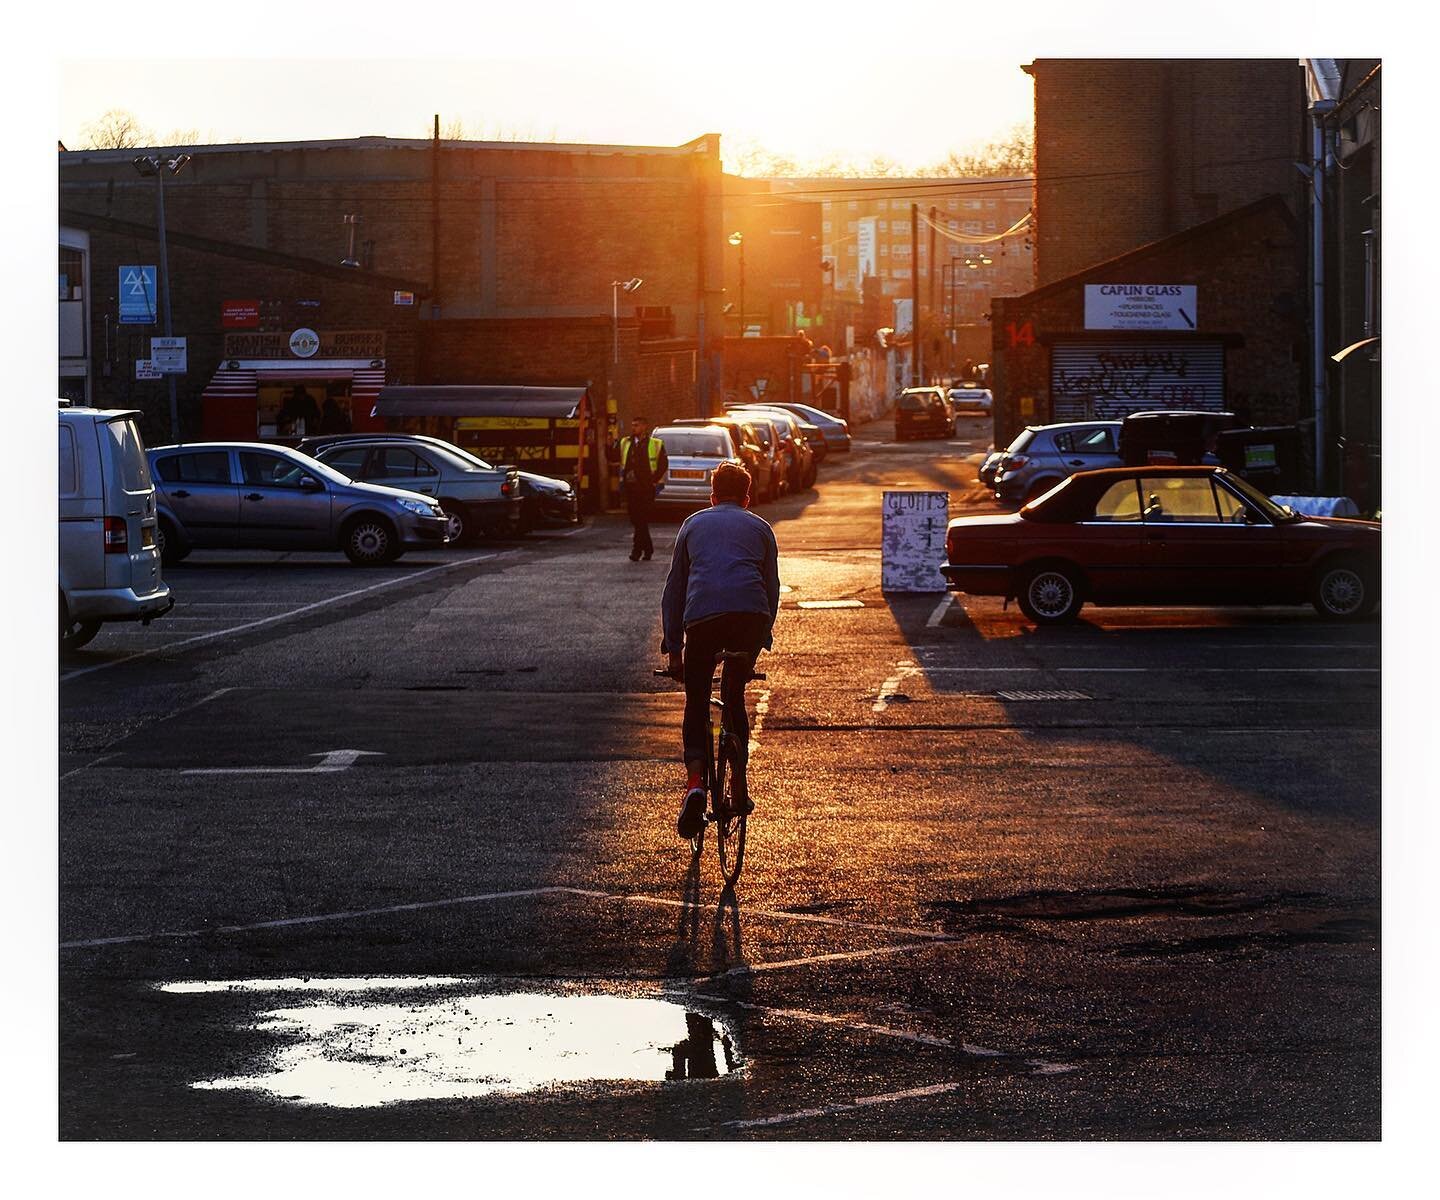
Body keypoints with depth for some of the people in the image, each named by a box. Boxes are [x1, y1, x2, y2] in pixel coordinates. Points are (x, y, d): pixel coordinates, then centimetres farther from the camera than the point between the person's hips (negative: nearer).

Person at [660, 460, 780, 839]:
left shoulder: (693, 524, 26)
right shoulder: (760, 527, 26)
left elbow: (674, 590, 24)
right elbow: (771, 587, 22)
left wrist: (674, 649, 25)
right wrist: (761, 641, 28)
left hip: (702, 615, -1)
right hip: (752, 615, 1)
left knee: (696, 703, 7)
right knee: (735, 696, 20)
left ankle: (695, 782, -16)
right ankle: (740, 789, 20)